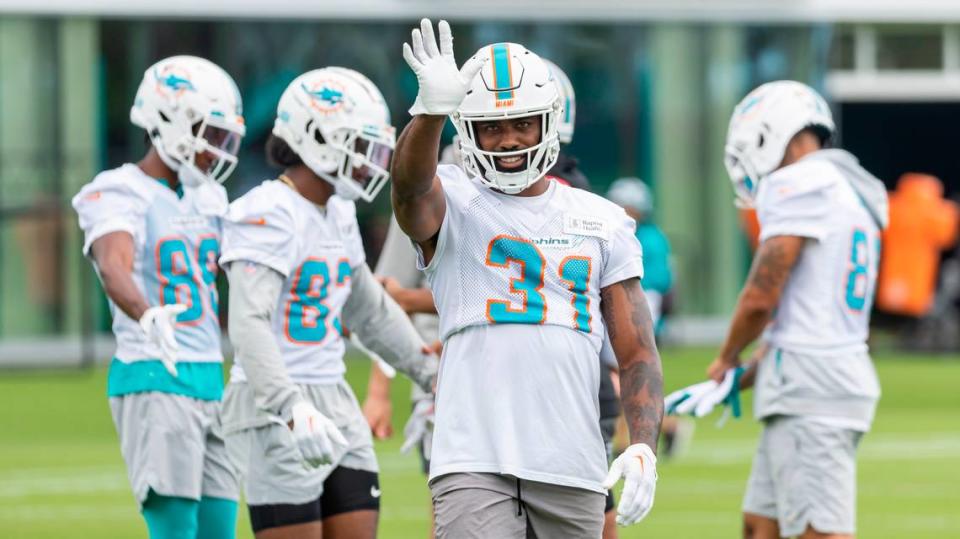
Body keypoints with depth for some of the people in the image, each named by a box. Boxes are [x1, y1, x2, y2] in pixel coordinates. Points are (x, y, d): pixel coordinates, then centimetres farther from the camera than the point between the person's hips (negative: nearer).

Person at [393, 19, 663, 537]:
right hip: (475, 462, -4)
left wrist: (642, 447, -5)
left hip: (573, 467, 4)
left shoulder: (603, 222, 13)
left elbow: (637, 352, 11)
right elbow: (411, 185, -23)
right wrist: (431, 111, -43)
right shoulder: (451, 206, 3)